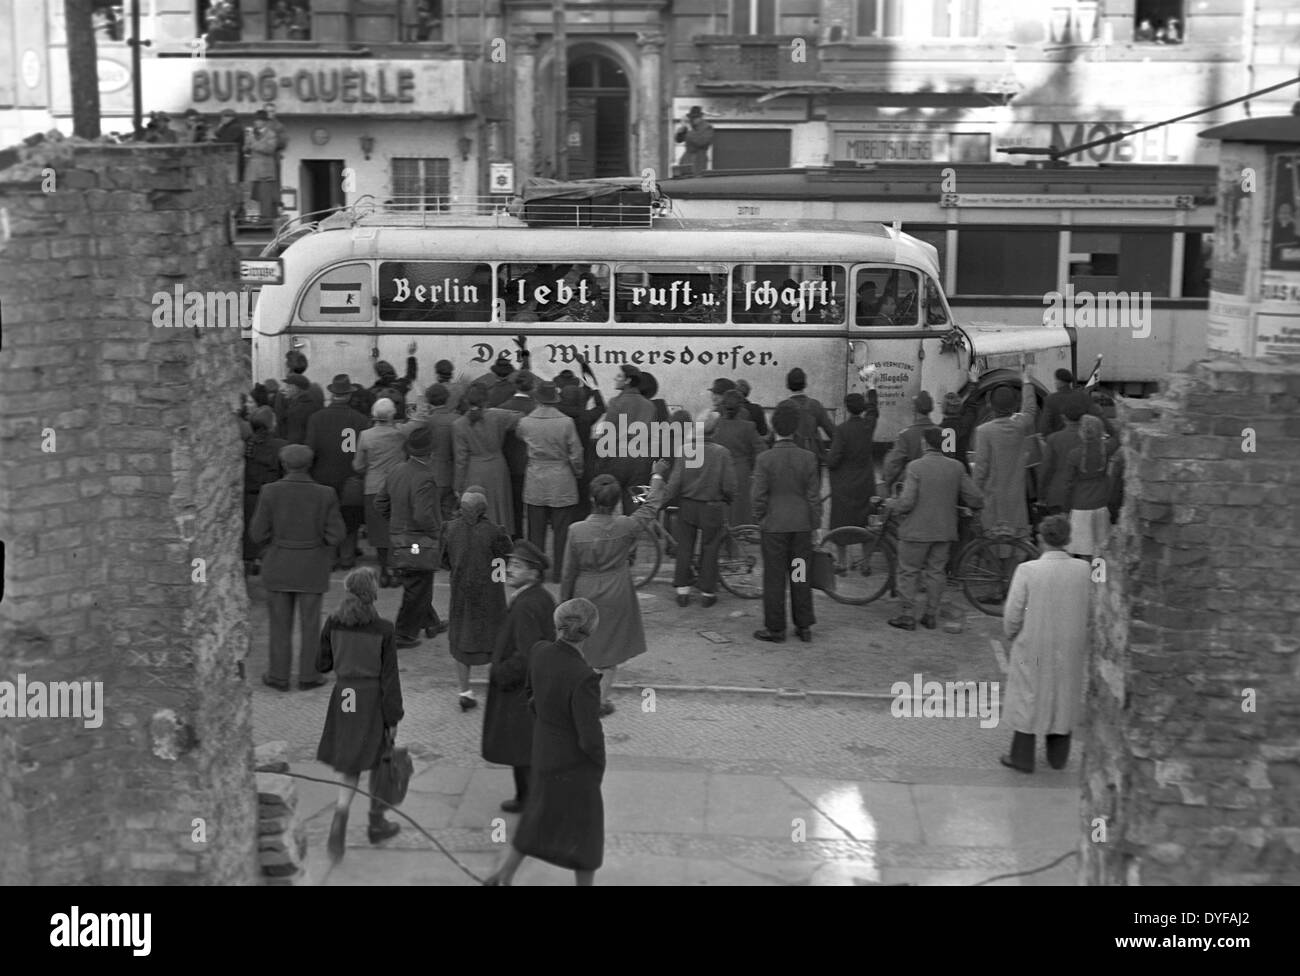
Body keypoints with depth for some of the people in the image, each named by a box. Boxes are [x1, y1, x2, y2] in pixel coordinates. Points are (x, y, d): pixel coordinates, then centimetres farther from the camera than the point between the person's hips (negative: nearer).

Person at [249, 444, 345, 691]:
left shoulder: (270, 492, -12)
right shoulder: (325, 495, -10)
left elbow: (258, 534, -8)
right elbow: (334, 536, -9)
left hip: (279, 567, 0)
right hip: (312, 569, 0)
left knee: (280, 623, 12)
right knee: (310, 622, 12)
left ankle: (279, 676, 18)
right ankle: (307, 676, 17)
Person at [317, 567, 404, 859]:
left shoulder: (333, 623, -5)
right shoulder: (383, 629, -15)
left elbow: (322, 664, 5)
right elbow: (389, 677, -12)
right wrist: (393, 719, -6)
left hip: (344, 698, 3)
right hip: (373, 700, -3)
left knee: (349, 766, 11)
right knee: (380, 761, 18)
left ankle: (340, 819, -12)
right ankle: (376, 823, 31)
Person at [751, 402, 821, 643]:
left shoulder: (765, 459, -11)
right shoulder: (808, 458, -5)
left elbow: (759, 496, -8)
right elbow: (814, 497, -1)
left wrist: (760, 519, 8)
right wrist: (815, 525, 8)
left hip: (774, 525, -2)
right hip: (802, 525, 2)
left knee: (774, 577, 5)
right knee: (801, 577, 12)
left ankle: (775, 628, 9)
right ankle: (804, 626, 18)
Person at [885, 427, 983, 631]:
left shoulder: (915, 467, -15)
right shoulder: (956, 467, -1)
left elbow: (906, 503, -19)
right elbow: (974, 499, -1)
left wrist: (890, 502, 0)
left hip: (916, 530, -4)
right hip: (945, 530, 4)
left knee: (908, 572, 8)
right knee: (936, 571, 14)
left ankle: (908, 616, 10)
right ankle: (931, 615, 18)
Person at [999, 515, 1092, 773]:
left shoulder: (1027, 570, -19)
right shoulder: (1084, 570, -11)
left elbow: (1013, 614, -13)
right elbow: (1091, 613, -3)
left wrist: (1011, 637, 6)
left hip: (1033, 648, -3)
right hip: (1071, 647, 3)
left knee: (1028, 697, 13)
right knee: (1064, 697, 19)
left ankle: (1022, 757, 22)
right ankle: (1058, 756, 30)